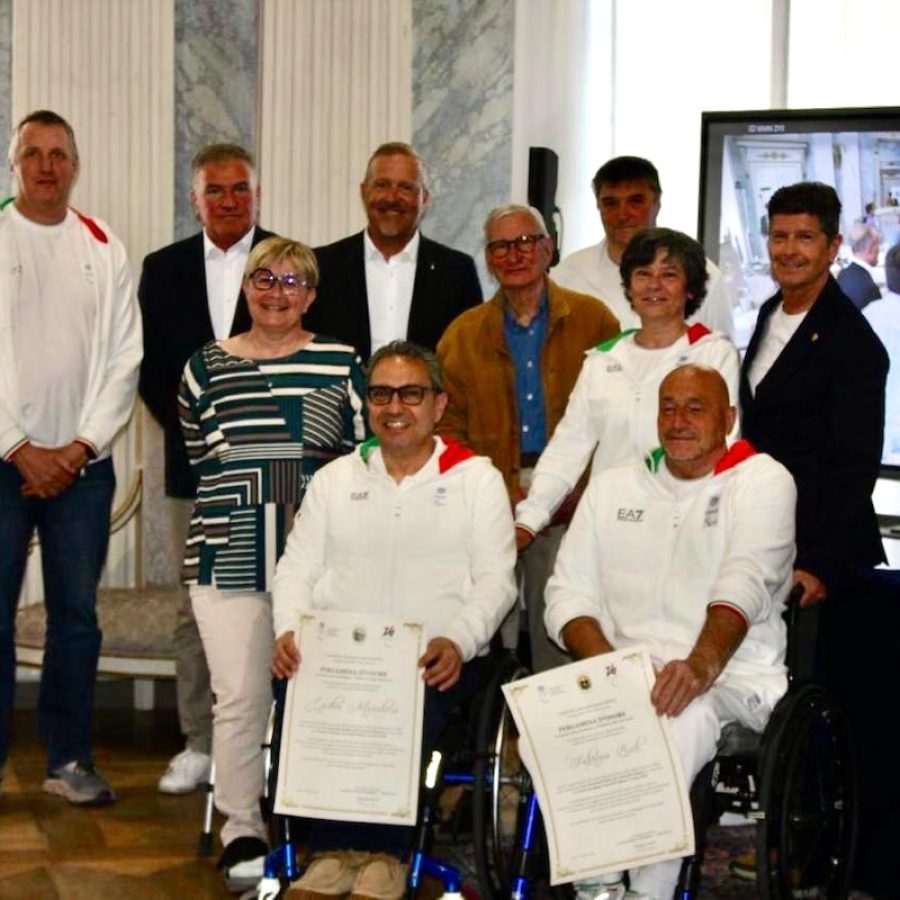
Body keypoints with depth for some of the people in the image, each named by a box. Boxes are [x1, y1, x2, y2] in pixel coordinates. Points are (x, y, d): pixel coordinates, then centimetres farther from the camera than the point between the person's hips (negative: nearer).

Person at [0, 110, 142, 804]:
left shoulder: (104, 249, 9)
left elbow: (124, 358, 5)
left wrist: (81, 446, -4)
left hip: (82, 462, 2)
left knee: (77, 613, 5)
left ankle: (69, 759, 14)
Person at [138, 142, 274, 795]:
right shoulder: (164, 269, 11)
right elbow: (150, 368, 10)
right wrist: (191, 426, -4)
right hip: (195, 462, 3)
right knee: (197, 606, 5)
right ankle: (199, 745, 14)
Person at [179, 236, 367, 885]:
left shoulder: (341, 364, 6)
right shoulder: (207, 367, 9)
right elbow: (197, 456, 15)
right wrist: (239, 499, 6)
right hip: (229, 560, 1)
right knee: (240, 697, -2)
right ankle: (242, 831, 10)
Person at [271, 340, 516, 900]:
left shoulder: (477, 478, 12)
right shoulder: (335, 480, 22)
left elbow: (495, 580, 3)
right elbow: (298, 568, 16)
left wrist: (458, 642, -17)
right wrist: (290, 631, -6)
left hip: (435, 662, -2)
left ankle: (385, 855, -23)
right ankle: (333, 851, -22)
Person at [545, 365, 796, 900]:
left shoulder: (763, 480, 4)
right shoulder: (612, 488, 18)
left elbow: (745, 584, -14)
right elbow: (568, 594, 11)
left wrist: (702, 665, -32)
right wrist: (608, 664, -10)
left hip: (730, 678, -3)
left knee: (680, 722, -37)